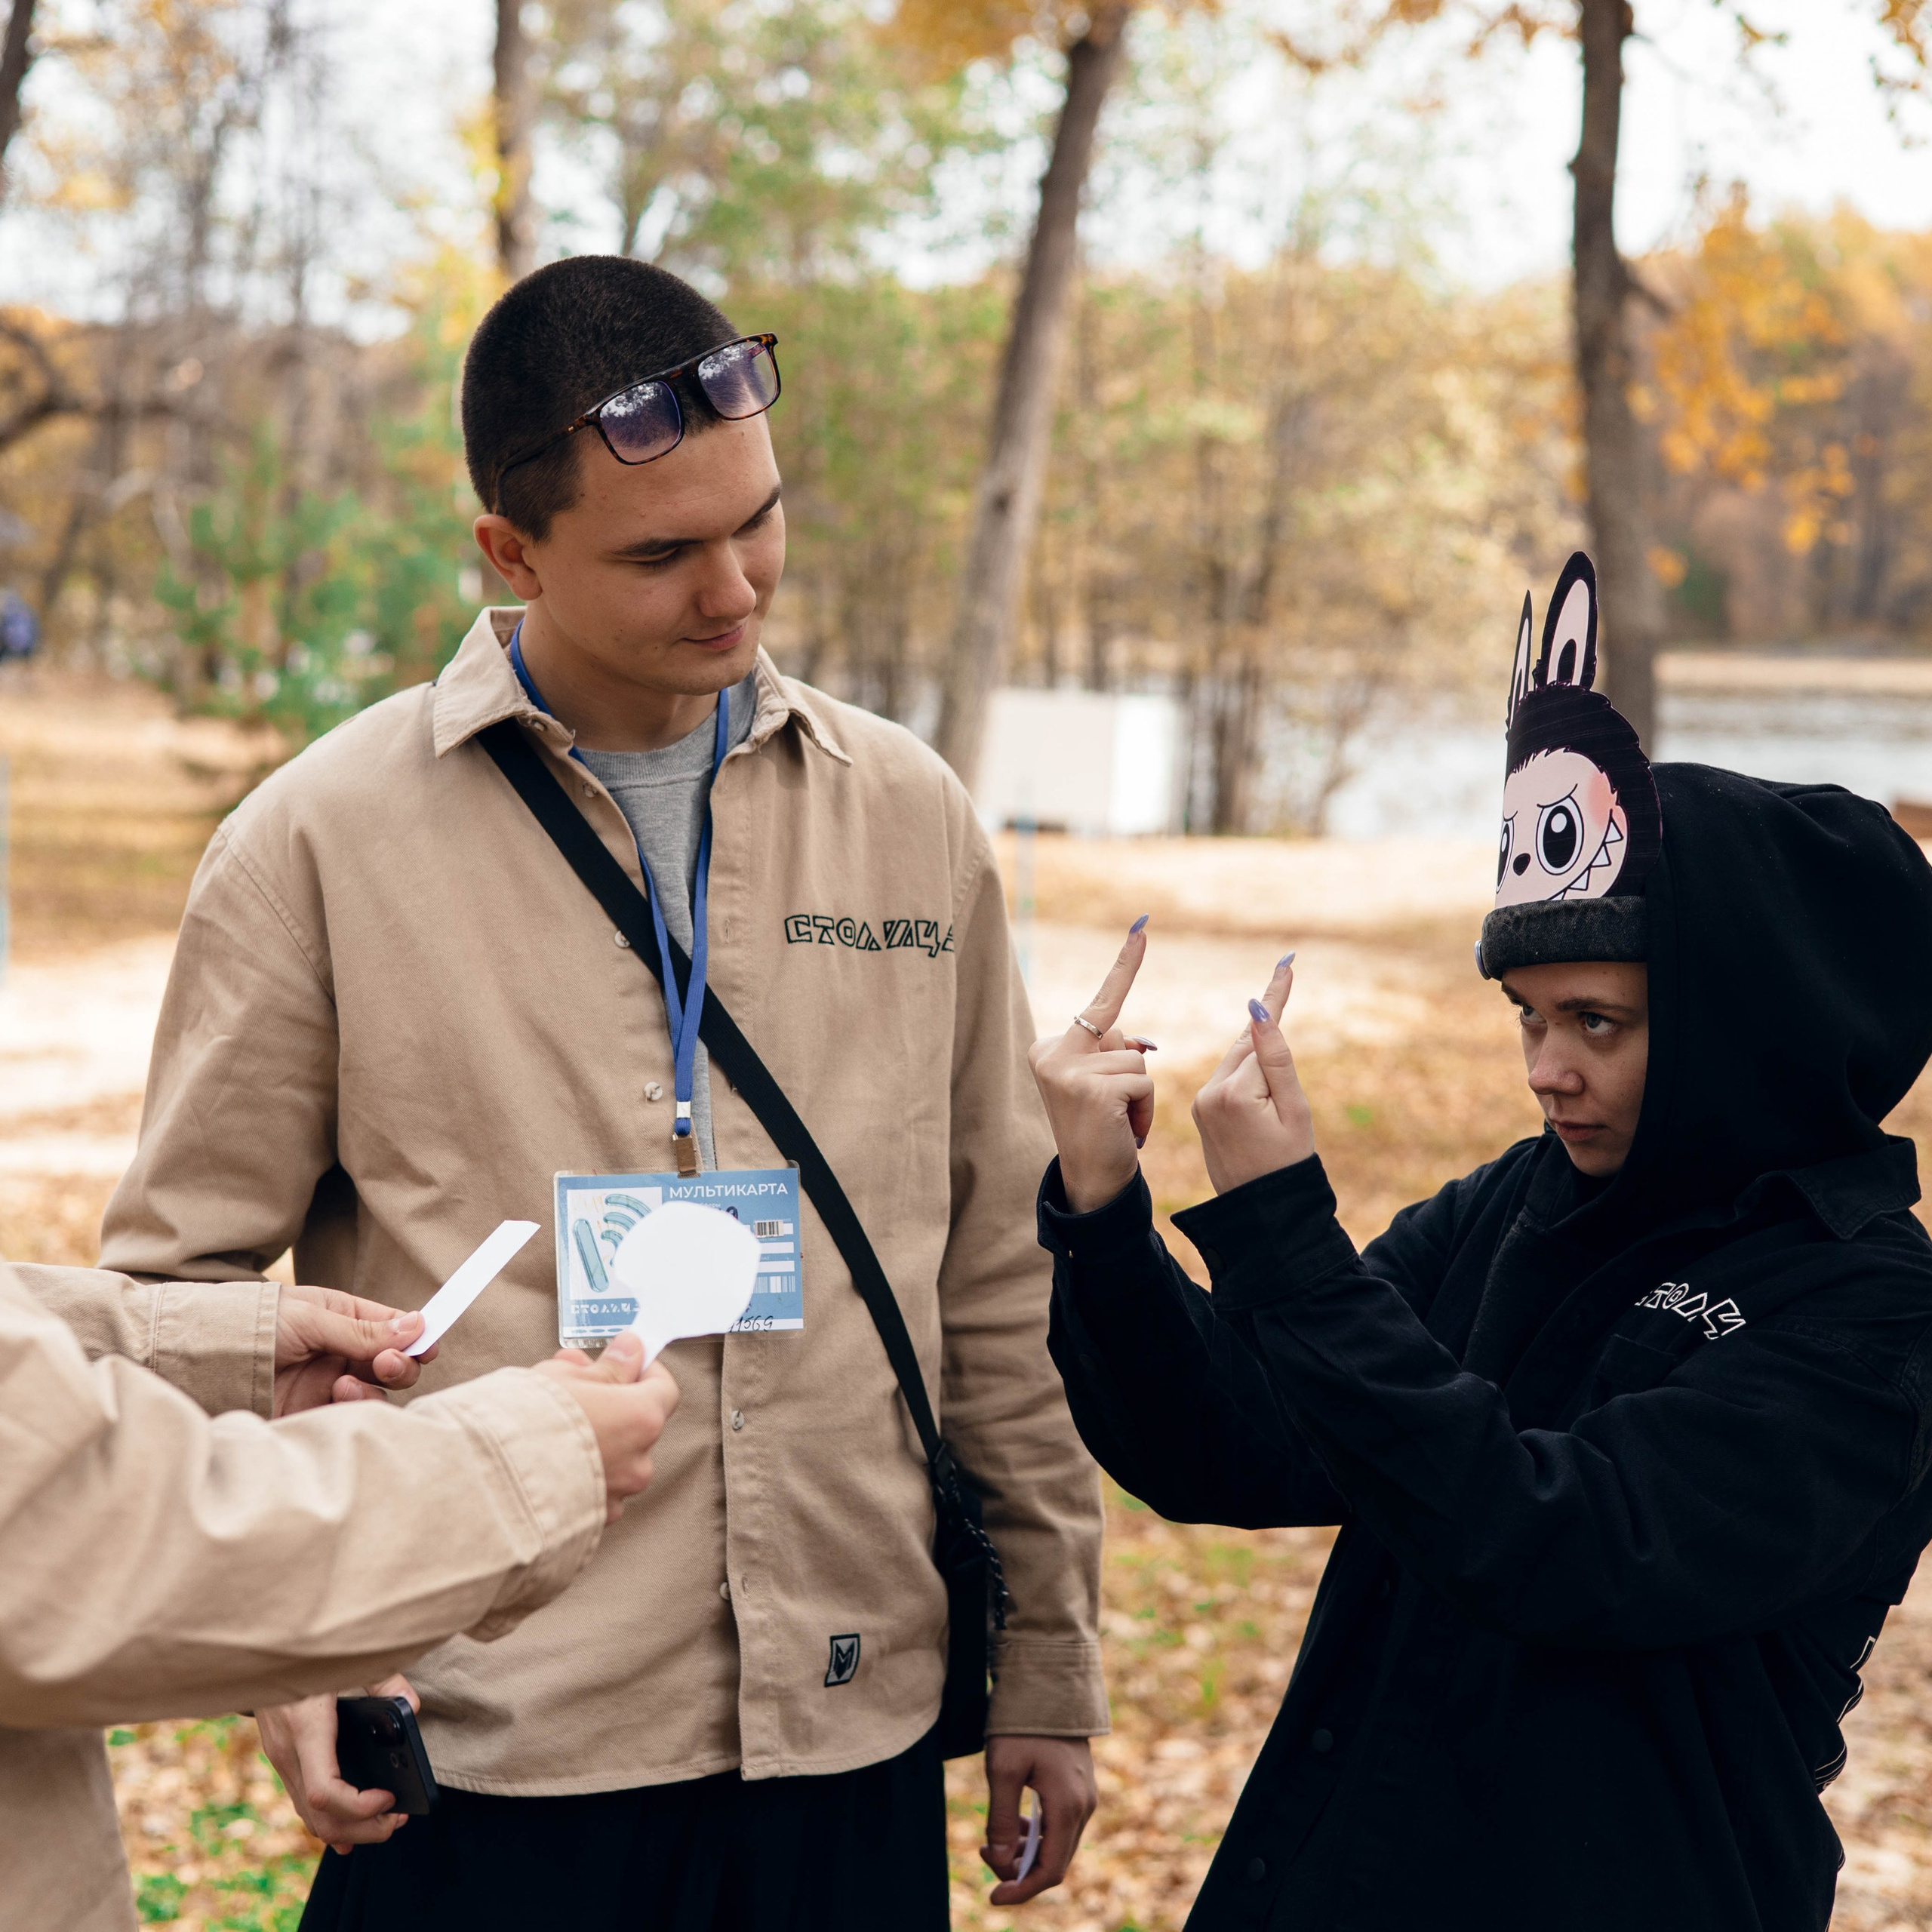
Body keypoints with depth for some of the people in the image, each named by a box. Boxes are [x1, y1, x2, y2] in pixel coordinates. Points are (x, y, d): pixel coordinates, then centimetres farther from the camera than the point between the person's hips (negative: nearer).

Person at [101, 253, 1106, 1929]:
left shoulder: (909, 816, 5)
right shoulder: (325, 840, -4)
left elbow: (1001, 1277, 11)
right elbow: (182, 1291, 0)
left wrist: (1050, 1663, 12)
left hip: (853, 1737, 3)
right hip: (481, 1754, -3)